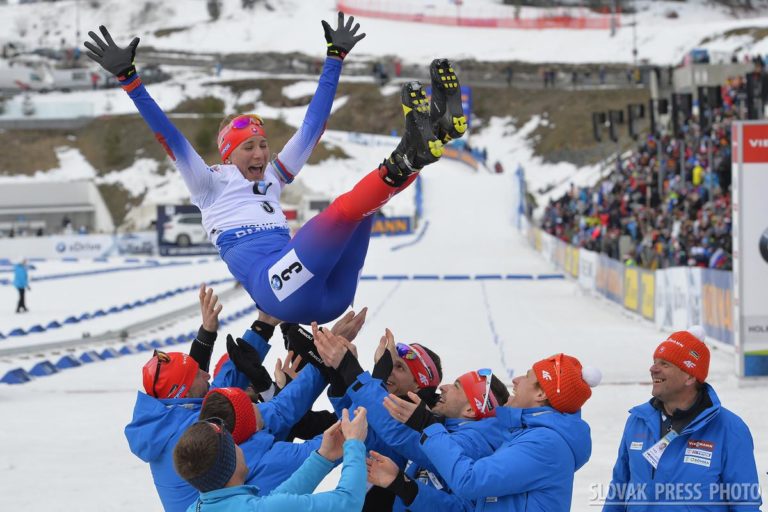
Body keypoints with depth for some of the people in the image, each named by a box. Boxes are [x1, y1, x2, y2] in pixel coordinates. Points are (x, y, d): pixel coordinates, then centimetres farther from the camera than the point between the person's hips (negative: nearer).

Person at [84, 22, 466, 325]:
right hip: (278, 291, -6)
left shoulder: (273, 177, 31)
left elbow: (312, 127, 34)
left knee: (366, 197, -9)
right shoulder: (211, 183, 16)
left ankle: (435, 134, -30)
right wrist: (127, 78, 0)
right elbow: (168, 135, 8)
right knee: (346, 206, -26)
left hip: (327, 295, 6)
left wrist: (335, 59, 37)